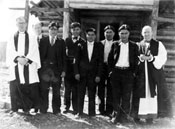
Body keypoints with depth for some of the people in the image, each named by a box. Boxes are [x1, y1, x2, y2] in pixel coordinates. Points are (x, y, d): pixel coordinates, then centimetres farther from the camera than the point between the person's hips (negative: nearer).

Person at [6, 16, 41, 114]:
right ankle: (16, 108, 8)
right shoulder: (12, 38, 13)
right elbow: (10, 51, 2)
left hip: (29, 67, -1)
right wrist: (18, 58, -16)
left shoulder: (31, 38, 10)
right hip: (16, 67, 1)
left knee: (29, 88, -3)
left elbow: (34, 52, 0)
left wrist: (26, 59, -16)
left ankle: (27, 108, 7)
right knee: (16, 87, 0)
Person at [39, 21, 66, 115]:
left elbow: (63, 57, 5)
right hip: (45, 68, 0)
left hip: (57, 69, 0)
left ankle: (56, 110, 16)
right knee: (44, 90, 5)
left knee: (56, 91, 5)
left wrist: (63, 70, -2)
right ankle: (43, 110, 17)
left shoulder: (61, 42, 8)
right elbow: (40, 54, 4)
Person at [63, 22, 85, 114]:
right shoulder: (67, 40, 10)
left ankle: (75, 108, 11)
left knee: (75, 88, 1)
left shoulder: (83, 42, 4)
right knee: (67, 87, 7)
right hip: (68, 67, 2)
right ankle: (67, 106, 20)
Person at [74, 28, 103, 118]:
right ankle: (80, 112, 15)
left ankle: (92, 113, 15)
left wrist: (98, 75, -4)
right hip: (82, 73, 1)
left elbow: (100, 62, 2)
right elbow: (77, 60, 5)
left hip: (93, 74, 0)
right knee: (80, 94, 4)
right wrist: (76, 72, -4)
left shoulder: (99, 46, 4)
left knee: (92, 95, 4)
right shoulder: (81, 46, 5)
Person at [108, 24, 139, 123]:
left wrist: (134, 72, -3)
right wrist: (111, 70, 0)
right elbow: (110, 58, 9)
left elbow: (136, 60, 6)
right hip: (116, 72, 1)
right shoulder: (115, 45, 8)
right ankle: (116, 115, 14)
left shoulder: (134, 46, 7)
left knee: (126, 96, 1)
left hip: (128, 72, -1)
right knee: (116, 95, 5)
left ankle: (124, 116, 11)